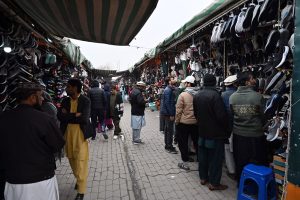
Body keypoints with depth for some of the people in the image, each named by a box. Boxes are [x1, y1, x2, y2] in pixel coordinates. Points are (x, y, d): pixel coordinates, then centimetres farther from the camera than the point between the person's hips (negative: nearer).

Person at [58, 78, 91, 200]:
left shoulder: (85, 101, -10)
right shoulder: (65, 101, 5)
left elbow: (84, 118, -21)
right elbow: (60, 116, -7)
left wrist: (68, 116, -12)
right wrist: (75, 115, -18)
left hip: (80, 134, -5)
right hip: (68, 134, 5)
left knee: (80, 162, 0)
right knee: (72, 160, 19)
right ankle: (78, 179, 44)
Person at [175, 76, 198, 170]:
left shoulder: (183, 95, -16)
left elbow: (178, 110, -14)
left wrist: (176, 121, -2)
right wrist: (197, 118, 16)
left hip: (183, 123, -4)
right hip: (195, 122, 5)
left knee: (183, 143, 9)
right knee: (196, 142, 18)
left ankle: (185, 163, 17)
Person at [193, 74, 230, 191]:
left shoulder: (197, 96, 3)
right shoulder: (215, 95, -21)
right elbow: (222, 116, -21)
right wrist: (227, 130, -8)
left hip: (202, 131, 7)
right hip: (215, 132, -7)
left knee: (202, 155, 17)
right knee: (215, 157, 5)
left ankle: (203, 177, 30)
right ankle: (214, 183, 15)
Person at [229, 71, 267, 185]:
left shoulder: (232, 97, -6)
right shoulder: (258, 97, -16)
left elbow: (232, 115, 3)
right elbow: (262, 116, -4)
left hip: (238, 134, 4)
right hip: (255, 135, -4)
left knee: (240, 162, 18)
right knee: (256, 163, 16)